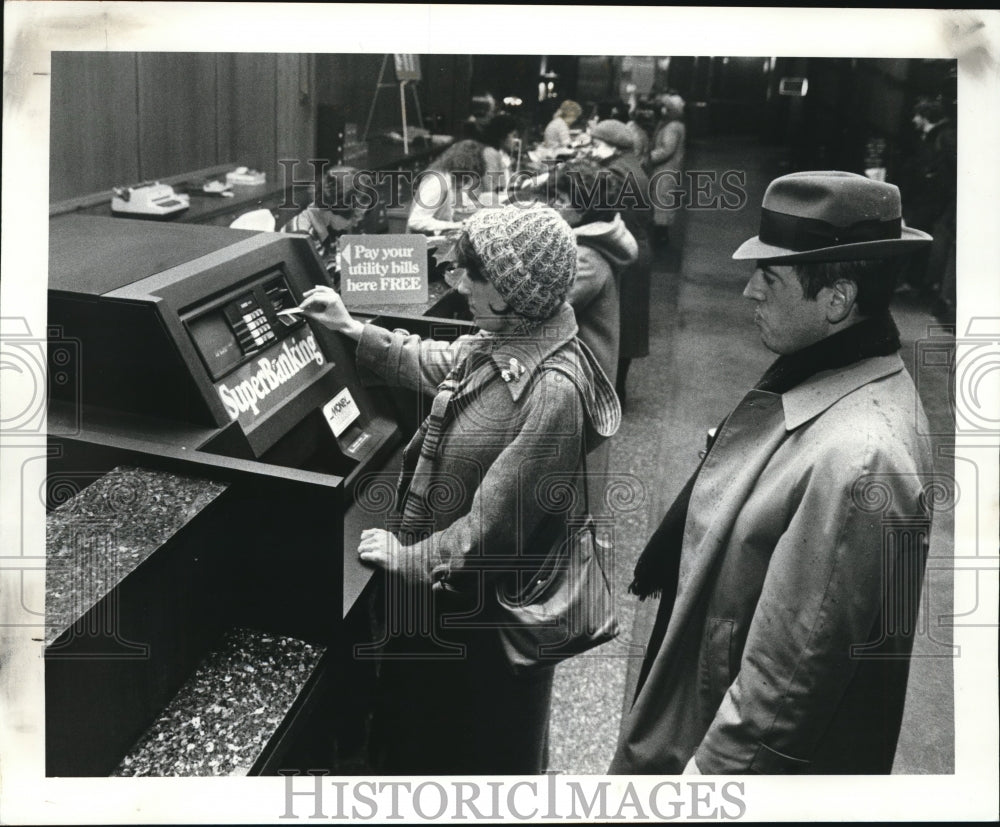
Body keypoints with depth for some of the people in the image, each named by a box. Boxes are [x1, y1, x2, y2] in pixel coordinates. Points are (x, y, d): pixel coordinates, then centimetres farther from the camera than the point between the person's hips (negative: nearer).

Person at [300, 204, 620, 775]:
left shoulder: (554, 390, -32)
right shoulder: (500, 345, -5)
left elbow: (493, 527, -29)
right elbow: (433, 365, 18)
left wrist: (407, 559, -16)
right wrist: (352, 329, 14)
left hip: (491, 610, -8)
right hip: (448, 589, 9)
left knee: (480, 747, 18)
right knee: (428, 715, 31)